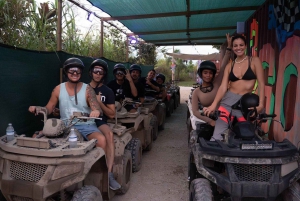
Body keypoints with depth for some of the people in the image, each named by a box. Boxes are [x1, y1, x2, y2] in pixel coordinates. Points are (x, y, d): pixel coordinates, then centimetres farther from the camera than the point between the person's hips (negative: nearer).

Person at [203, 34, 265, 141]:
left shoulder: (254, 61, 4)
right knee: (217, 135, -9)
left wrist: (261, 105, -13)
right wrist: (213, 105, -13)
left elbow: (261, 84, -1)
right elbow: (223, 87, 1)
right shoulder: (229, 66, 10)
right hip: (228, 100, 1)